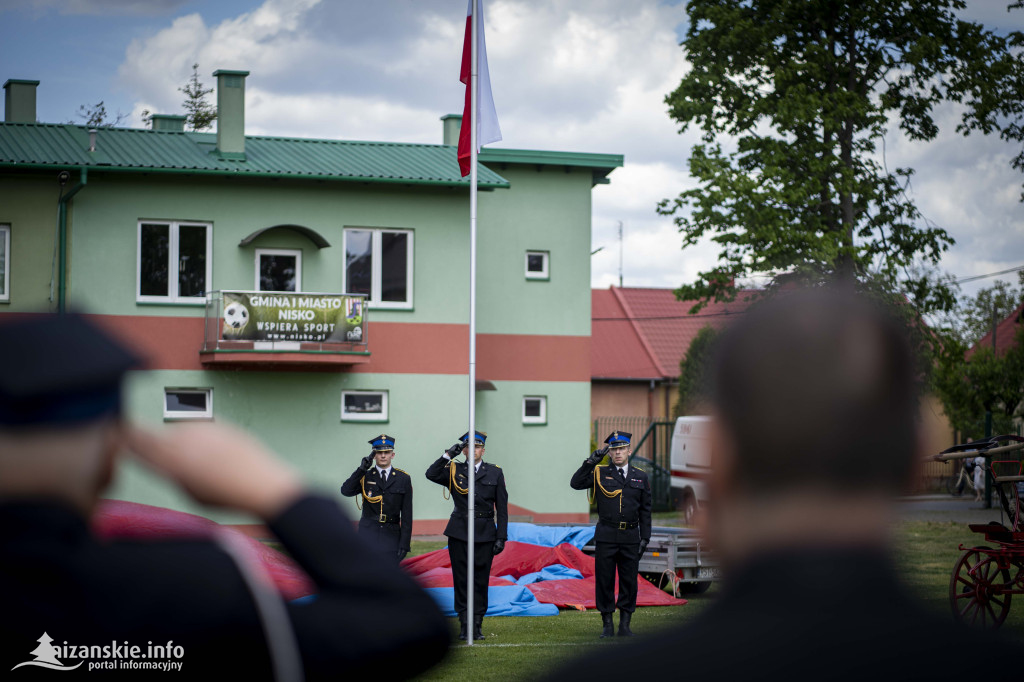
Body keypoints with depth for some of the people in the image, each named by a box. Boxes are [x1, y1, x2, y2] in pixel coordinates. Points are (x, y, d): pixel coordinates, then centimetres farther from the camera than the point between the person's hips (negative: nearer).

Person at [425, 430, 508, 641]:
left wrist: (501, 537, -1)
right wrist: (448, 455, -18)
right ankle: (464, 625, 5)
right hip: (459, 533, 0)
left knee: (481, 579, 1)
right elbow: (431, 474, -13)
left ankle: (477, 625, 7)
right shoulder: (454, 470, 6)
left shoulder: (495, 472, 6)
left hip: (485, 534, 0)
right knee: (461, 578, 1)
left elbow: (502, 507, 5)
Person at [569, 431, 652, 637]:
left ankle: (625, 625, 11)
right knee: (604, 580, 1)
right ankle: (607, 624, 9)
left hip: (631, 537, 1)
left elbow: (645, 510, 11)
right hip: (606, 537, -1)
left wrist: (645, 538, 5)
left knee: (629, 581, 3)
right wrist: (591, 461, -16)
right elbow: (576, 483, -9)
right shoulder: (600, 474, 5)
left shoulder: (640, 477, 10)